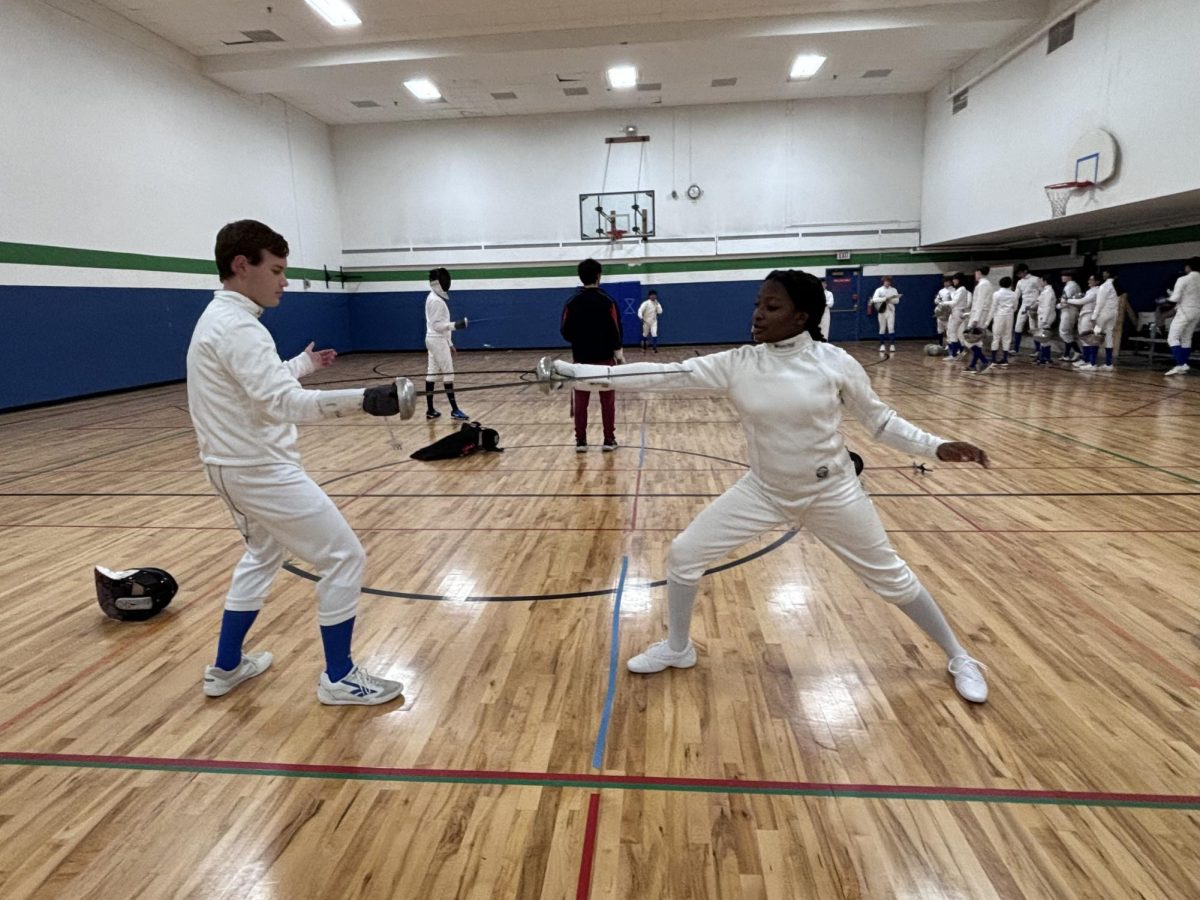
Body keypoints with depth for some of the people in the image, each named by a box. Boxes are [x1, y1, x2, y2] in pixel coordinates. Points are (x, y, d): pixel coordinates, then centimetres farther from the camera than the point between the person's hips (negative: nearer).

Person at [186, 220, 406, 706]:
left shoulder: (216, 318, 11)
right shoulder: (236, 326, -20)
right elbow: (281, 403, -33)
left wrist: (302, 364, 35)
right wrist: (362, 400, -42)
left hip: (233, 466, 11)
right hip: (261, 470, -11)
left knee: (263, 556, 29)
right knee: (344, 558, -2)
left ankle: (226, 667, 36)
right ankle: (339, 677, 10)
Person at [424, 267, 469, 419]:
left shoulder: (433, 298, 15)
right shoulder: (436, 300, -17)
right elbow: (437, 325, -20)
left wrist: (449, 343, 20)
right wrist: (455, 325, -30)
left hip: (434, 340, 10)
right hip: (438, 341, -10)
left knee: (431, 374, 8)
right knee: (448, 373, -7)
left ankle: (430, 410, 11)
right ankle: (454, 410, -4)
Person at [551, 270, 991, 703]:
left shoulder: (835, 362, -14)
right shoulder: (736, 364, -11)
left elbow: (880, 420, -1)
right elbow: (662, 374, -17)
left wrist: (938, 446, -15)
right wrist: (579, 371, -24)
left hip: (831, 492, -2)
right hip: (764, 491, 3)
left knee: (890, 576, 9)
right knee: (683, 554, -1)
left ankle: (958, 657, 36)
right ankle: (678, 648, 24)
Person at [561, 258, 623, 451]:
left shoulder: (572, 303, -1)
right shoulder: (606, 301, -7)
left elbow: (565, 332, 2)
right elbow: (615, 330, -7)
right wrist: (618, 352, 8)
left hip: (580, 358, 2)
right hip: (604, 357, -2)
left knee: (580, 402, 6)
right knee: (607, 400, 6)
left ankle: (580, 441, 7)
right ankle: (609, 440, 9)